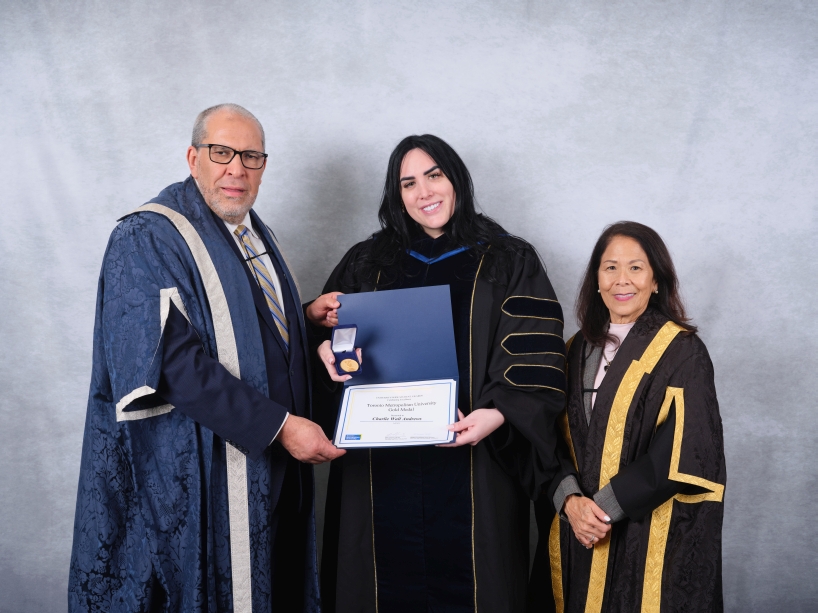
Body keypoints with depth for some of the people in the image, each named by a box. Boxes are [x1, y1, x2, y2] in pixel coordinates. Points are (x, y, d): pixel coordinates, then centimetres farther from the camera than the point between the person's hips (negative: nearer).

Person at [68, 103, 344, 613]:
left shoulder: (257, 235, 11)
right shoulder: (147, 240, -15)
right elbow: (176, 361, -24)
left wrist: (306, 316, 1)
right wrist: (278, 425, -25)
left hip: (270, 462, 8)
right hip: (197, 470, -7)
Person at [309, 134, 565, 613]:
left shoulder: (509, 262, 3)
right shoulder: (367, 263, 12)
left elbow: (538, 363, -4)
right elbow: (324, 328, 17)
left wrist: (499, 414, -21)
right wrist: (327, 349, -6)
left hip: (471, 463, -2)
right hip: (382, 462, 2)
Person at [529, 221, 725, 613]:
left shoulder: (681, 352, -7)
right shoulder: (578, 350, 7)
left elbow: (682, 454, -14)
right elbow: (556, 438, 5)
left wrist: (603, 506, -16)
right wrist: (570, 500, -12)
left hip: (648, 535, -4)